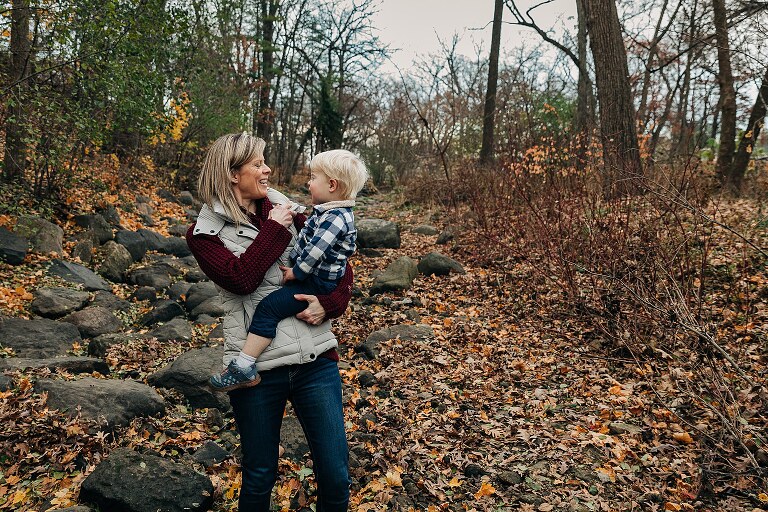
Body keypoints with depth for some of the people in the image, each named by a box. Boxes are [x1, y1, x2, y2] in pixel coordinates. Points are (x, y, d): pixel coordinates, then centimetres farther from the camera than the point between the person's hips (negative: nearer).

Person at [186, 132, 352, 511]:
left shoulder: (287, 213, 8)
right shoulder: (204, 232, 1)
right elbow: (241, 279, -17)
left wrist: (329, 304, -9)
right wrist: (274, 230, -11)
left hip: (315, 359, 2)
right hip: (256, 366, -2)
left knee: (335, 477, 7)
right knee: (259, 478, 15)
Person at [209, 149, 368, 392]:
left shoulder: (336, 218, -21)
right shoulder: (331, 212, 13)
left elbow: (315, 251, -26)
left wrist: (296, 272, -16)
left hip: (316, 284, -11)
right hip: (309, 276, 11)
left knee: (268, 307, -19)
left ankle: (244, 368, -19)